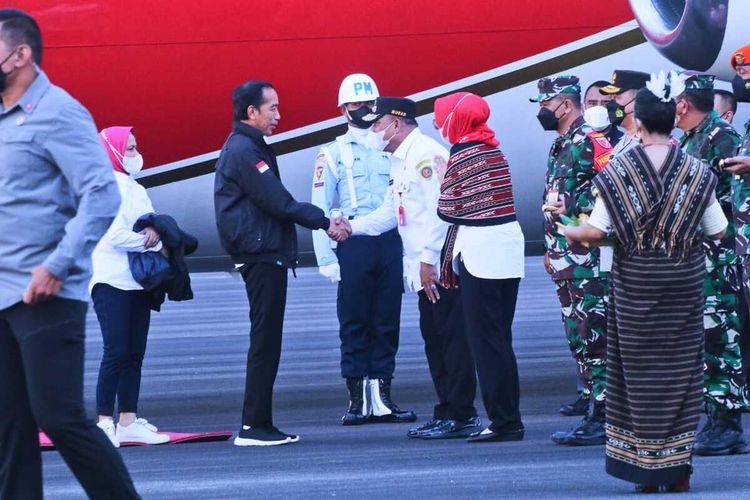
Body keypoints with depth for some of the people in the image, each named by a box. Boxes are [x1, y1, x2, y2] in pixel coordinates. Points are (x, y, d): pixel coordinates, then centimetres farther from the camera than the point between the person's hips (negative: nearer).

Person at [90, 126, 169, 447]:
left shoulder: (135, 189, 20)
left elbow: (151, 219, 15)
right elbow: (116, 236, -18)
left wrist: (153, 228, -7)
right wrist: (154, 243, -8)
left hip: (137, 282, 9)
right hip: (112, 280, -9)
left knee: (134, 354, 7)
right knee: (116, 352, -14)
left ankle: (128, 421, 10)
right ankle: (104, 422, -12)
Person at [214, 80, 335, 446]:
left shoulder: (247, 147, 19)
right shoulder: (244, 150, -13)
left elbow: (274, 202, 17)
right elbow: (278, 204, -16)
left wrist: (323, 220, 8)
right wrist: (324, 221, -9)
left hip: (264, 255, 11)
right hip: (262, 256, -11)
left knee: (266, 341, 11)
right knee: (265, 341, -9)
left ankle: (260, 424, 14)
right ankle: (254, 426, -8)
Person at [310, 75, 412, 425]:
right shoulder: (333, 154, 6)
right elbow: (319, 210, 2)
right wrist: (326, 259, -7)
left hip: (391, 242, 2)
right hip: (353, 245, -2)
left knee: (387, 323, 3)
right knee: (354, 323, -1)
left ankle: (381, 398, 9)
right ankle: (357, 399, 4)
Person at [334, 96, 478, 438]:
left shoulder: (426, 154, -13)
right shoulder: (400, 162, 19)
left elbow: (440, 210, -20)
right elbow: (390, 213, 25)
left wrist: (429, 259, -21)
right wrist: (351, 227, 13)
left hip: (440, 266, -10)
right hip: (425, 271, 10)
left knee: (453, 340, -7)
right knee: (434, 340, 11)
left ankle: (461, 417, -5)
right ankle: (446, 413, 16)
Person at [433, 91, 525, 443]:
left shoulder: (462, 154, -11)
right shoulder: (493, 149, 12)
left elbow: (448, 209, -11)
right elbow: (491, 200, 10)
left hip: (479, 253, -8)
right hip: (509, 250, 8)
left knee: (485, 339, -3)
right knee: (501, 338, 13)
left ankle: (502, 420, -3)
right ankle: (510, 417, 15)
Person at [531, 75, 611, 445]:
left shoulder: (589, 142, -13)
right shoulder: (559, 147, 19)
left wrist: (575, 209, -21)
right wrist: (551, 250, 25)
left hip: (587, 259, -10)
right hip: (565, 260, 10)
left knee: (592, 338, -10)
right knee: (579, 340, 11)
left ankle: (604, 419, -9)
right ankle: (595, 411, 15)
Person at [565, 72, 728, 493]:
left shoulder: (619, 169, -8)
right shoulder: (695, 170, -5)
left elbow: (596, 231, -11)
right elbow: (718, 230, -1)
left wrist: (570, 233, 10)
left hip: (635, 284, -1)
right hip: (684, 282, 1)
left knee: (640, 371, 7)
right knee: (680, 369, 8)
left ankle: (647, 471, 8)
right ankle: (678, 469, 8)